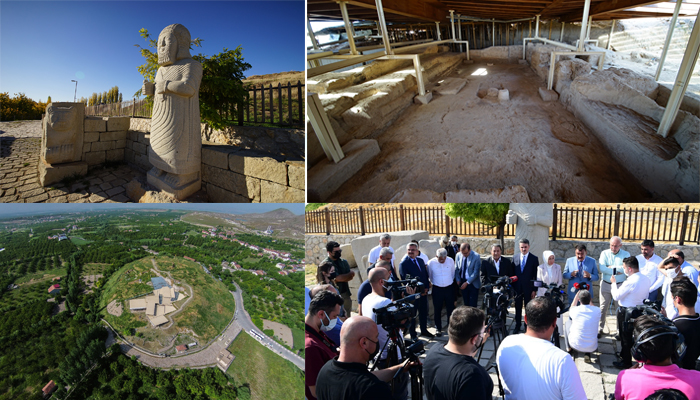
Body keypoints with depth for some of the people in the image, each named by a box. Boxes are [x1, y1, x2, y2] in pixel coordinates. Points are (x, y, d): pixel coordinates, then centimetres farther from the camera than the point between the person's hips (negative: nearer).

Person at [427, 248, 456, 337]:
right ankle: (438, 329, 23)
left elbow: (453, 273, 8)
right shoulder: (431, 263, -13)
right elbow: (429, 276, 4)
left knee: (451, 309, 11)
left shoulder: (450, 261, -7)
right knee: (437, 310, 8)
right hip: (437, 289, -1)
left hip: (449, 288, 2)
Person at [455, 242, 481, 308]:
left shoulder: (476, 257, -15)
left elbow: (476, 272, -15)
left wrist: (467, 282, -17)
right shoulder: (458, 255, -2)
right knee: (466, 303, 11)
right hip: (462, 282, 4)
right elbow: (456, 269, 9)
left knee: (472, 304, 0)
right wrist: (458, 280, -1)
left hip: (473, 283, -4)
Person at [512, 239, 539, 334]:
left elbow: (536, 275, -4)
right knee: (518, 308, 11)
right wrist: (512, 287, 2)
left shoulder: (534, 259, -3)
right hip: (517, 288, 3)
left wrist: (534, 290, -8)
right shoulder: (515, 258, 6)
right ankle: (517, 326, 22)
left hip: (528, 288, -2)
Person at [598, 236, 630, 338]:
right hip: (606, 284, 0)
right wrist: (617, 271, -12)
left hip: (620, 285, 0)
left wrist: (611, 267, -13)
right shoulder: (604, 253, 2)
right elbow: (602, 268, -11)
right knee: (603, 308, 4)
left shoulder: (626, 254, 1)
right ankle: (599, 329, 11)